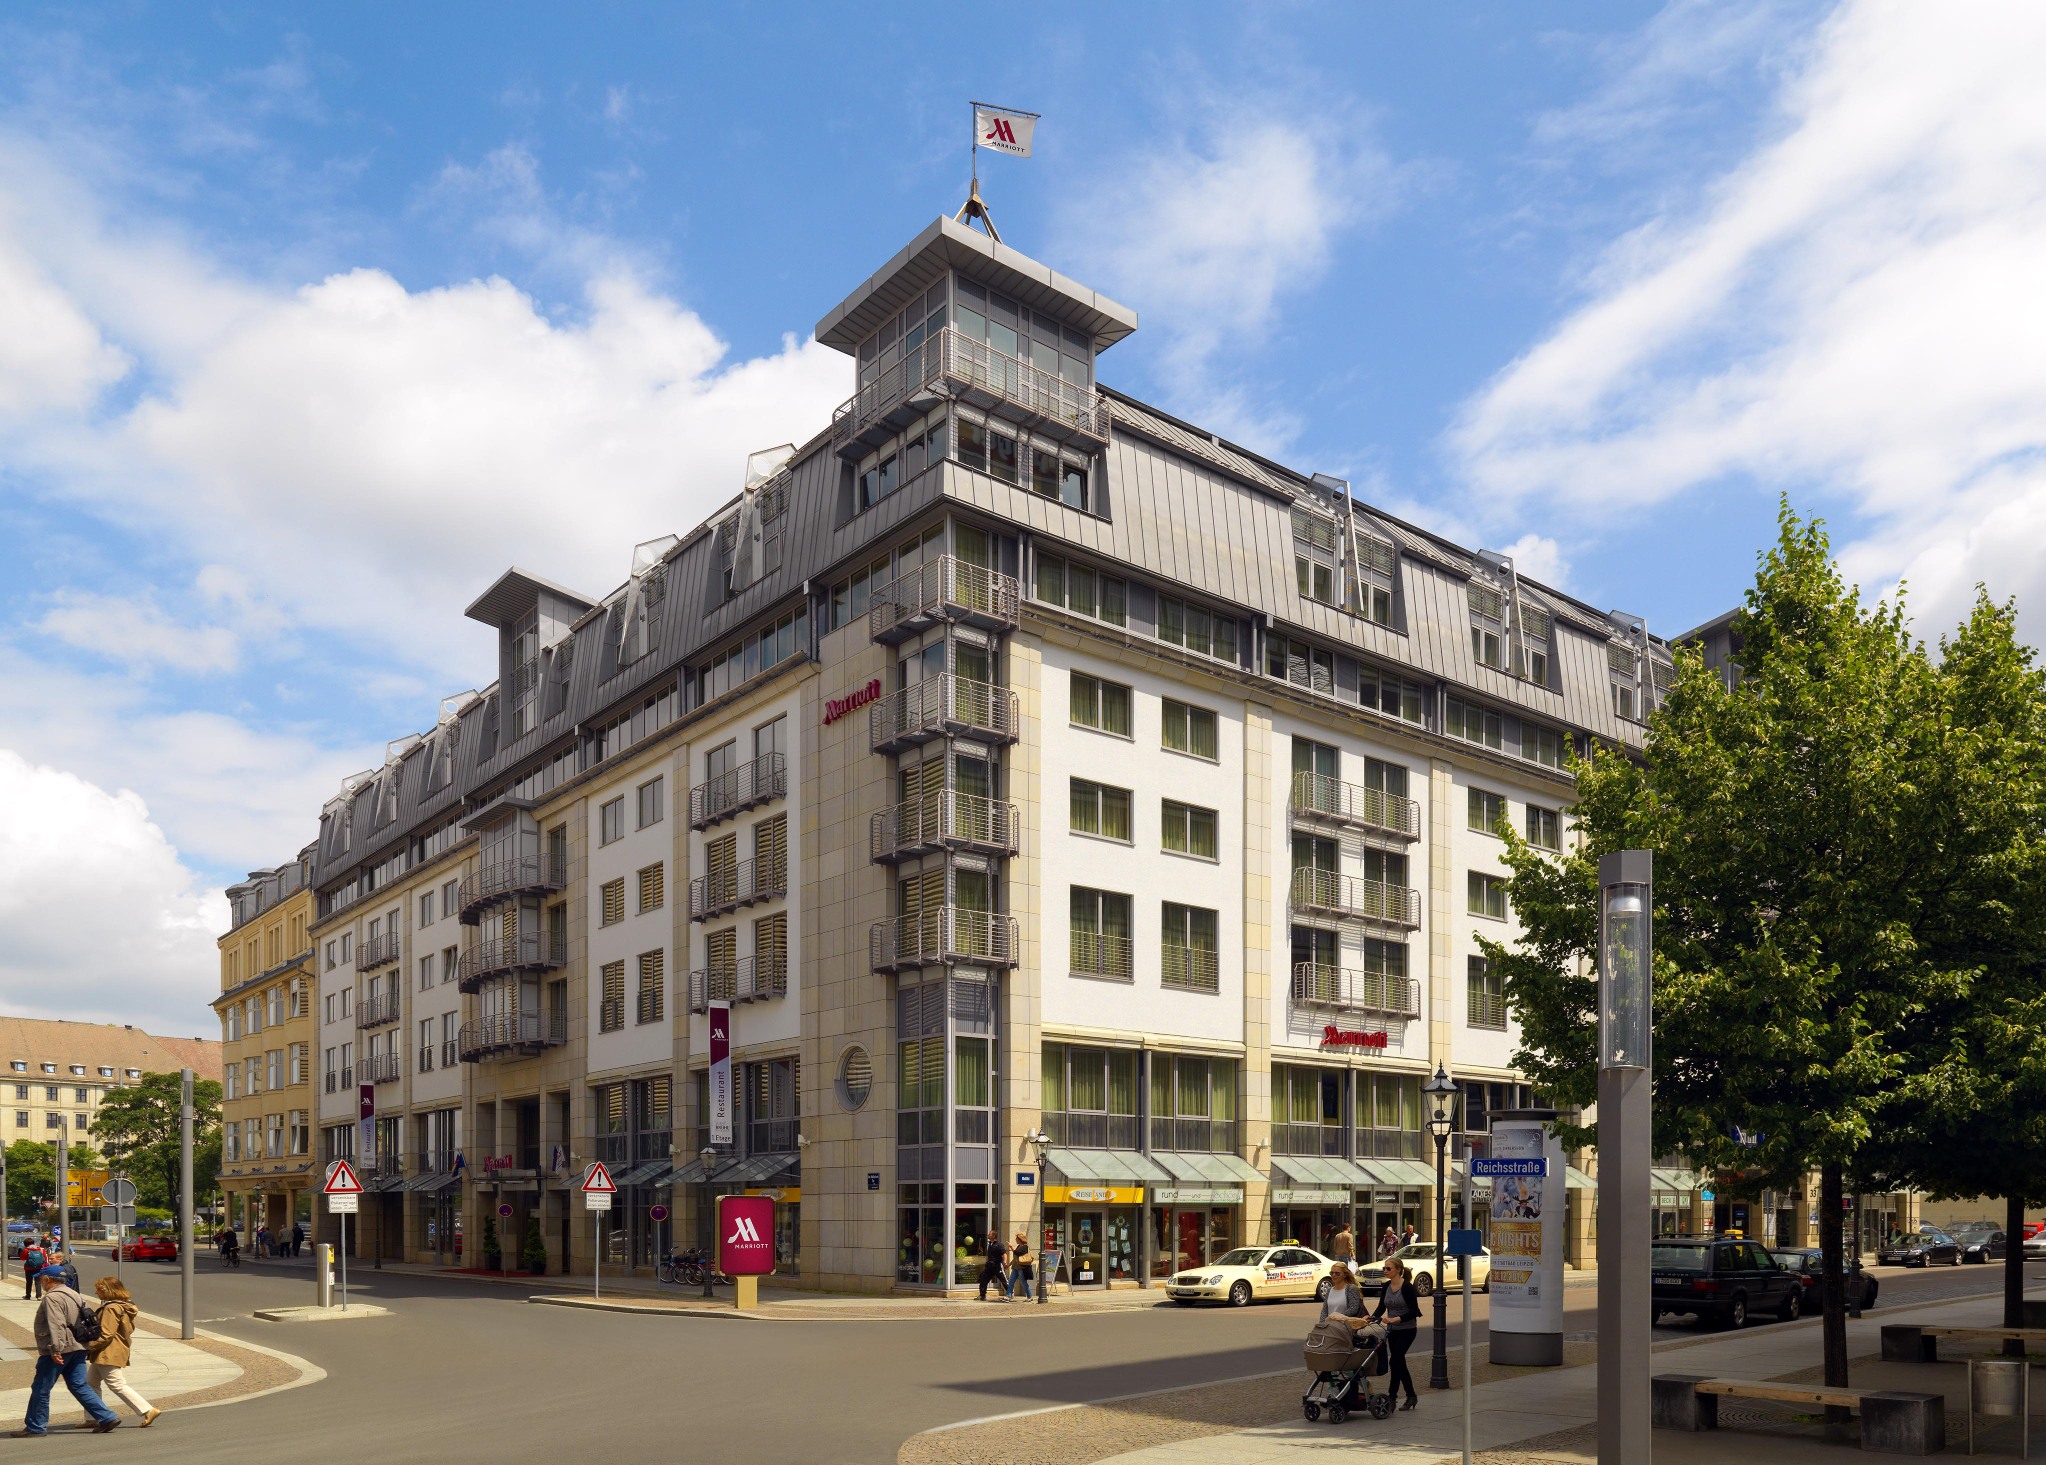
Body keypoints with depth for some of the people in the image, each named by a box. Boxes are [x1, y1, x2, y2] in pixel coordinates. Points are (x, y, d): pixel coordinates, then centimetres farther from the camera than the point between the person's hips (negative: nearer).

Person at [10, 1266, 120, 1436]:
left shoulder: (52, 1298, -13)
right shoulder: (74, 1294, 17)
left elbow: (56, 1325, -23)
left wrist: (55, 1350, -26)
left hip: (59, 1351, -9)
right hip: (77, 1348, 9)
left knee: (40, 1389, 6)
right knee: (79, 1386, 9)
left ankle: (35, 1427, 14)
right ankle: (107, 1417, 1)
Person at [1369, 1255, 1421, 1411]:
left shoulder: (1407, 1287, -17)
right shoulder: (1386, 1286, 4)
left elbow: (1413, 1311, -18)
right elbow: (1381, 1308, 6)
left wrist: (1394, 1319, -27)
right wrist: (1371, 1319, -12)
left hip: (1407, 1330, -7)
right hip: (1392, 1330, 7)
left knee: (1395, 1360, -13)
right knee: (1399, 1362, 9)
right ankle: (1411, 1396, 20)